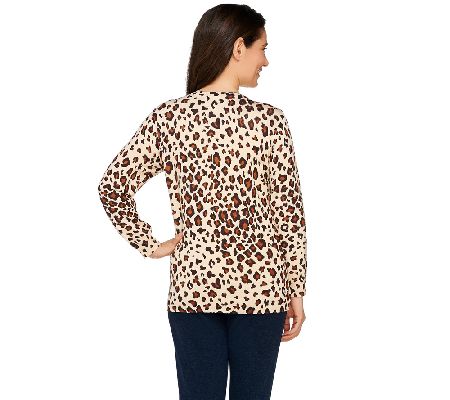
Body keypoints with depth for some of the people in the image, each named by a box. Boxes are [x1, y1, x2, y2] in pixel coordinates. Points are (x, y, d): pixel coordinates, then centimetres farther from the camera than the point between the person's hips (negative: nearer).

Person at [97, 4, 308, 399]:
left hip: (193, 283, 2)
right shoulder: (268, 119, -8)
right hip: (259, 287, -2)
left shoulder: (167, 117, -1)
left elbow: (113, 187, -2)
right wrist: (296, 291, 2)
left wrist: (149, 245, 6)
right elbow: (289, 211, -6)